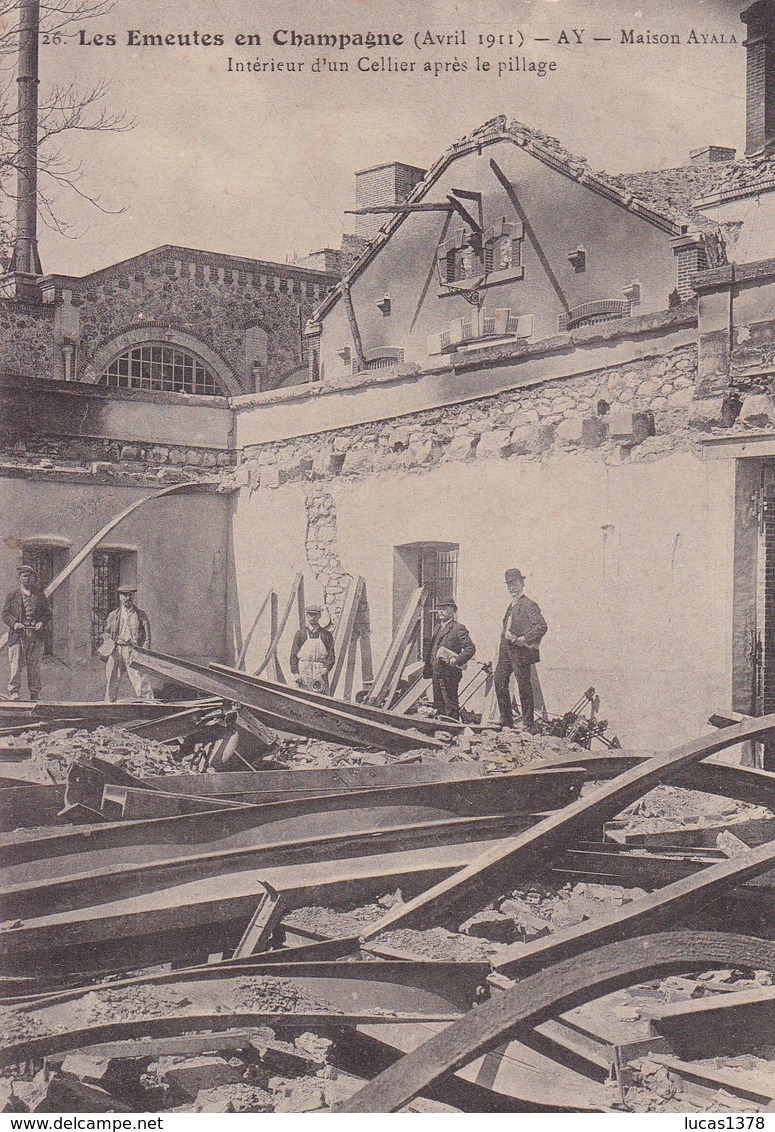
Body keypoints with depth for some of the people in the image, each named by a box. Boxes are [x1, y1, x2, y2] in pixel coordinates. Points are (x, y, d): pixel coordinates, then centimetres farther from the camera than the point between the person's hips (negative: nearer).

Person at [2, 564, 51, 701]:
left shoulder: (40, 595, 14)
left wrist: (42, 622, -6)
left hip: (36, 635, 2)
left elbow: (47, 613, 14)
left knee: (34, 666, 4)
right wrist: (14, 623, -13)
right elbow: (5, 613, 5)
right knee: (16, 665, -7)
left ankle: (35, 693, 10)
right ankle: (14, 692, -4)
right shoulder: (12, 595, 9)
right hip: (18, 634, -2)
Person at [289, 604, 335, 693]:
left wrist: (326, 668, -10)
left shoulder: (326, 635, 12)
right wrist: (296, 673, -4)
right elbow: (293, 655, 7)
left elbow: (331, 655, 8)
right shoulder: (300, 634, 10)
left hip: (321, 675, 1)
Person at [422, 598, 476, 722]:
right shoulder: (438, 627, 17)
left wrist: (457, 660, -24)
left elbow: (470, 648, -13)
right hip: (436, 672, 8)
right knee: (439, 705, 13)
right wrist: (427, 669, 15)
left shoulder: (458, 628, -7)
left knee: (450, 705, -7)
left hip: (449, 673, -8)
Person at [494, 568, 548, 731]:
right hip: (506, 649, 9)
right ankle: (506, 721, 14)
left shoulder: (528, 605, -10)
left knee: (524, 686, -3)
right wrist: (506, 637, 5)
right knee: (500, 682, 6)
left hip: (520, 650, -9)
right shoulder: (512, 605, 17)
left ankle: (529, 724, 4)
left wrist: (524, 639, -21)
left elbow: (542, 626, -19)